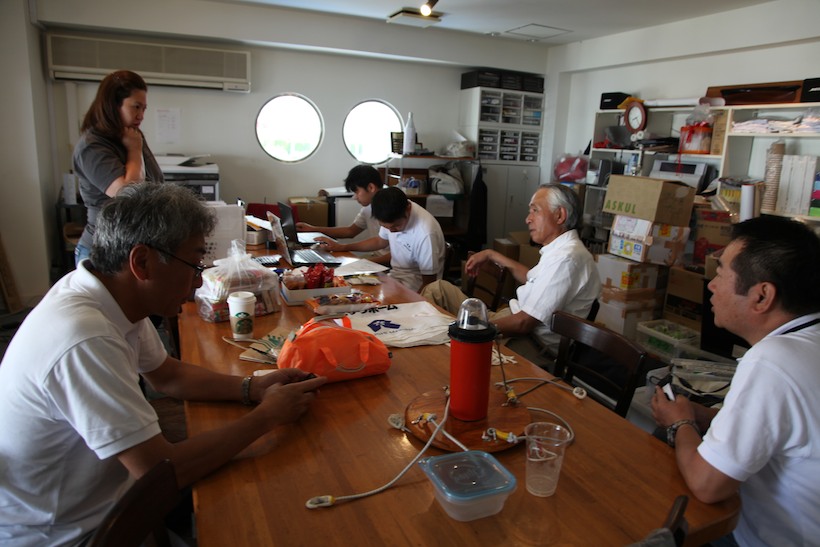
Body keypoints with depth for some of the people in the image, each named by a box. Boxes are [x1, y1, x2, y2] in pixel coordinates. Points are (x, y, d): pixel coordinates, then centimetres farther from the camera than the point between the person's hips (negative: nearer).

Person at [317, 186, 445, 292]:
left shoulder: (425, 233, -30)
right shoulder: (392, 217, -9)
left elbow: (429, 283, -18)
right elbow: (380, 241, 15)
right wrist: (342, 247, 12)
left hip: (415, 289, -7)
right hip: (394, 275, 7)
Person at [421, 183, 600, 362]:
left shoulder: (566, 258, -22)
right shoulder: (562, 249, 9)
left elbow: (524, 323, -23)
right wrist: (492, 255, 26)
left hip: (526, 342, -10)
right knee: (439, 289, 8)